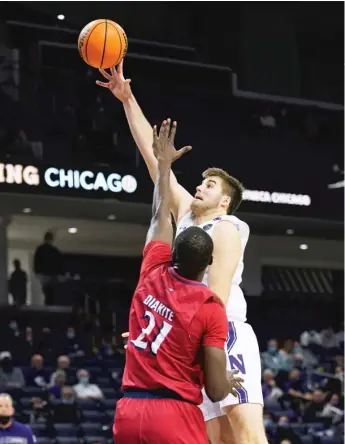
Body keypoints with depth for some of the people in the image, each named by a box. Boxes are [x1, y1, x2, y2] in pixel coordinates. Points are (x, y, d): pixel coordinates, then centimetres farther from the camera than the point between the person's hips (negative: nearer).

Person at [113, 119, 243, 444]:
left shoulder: (153, 275, 7)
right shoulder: (210, 307, -7)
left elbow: (160, 217, 26)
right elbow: (216, 392, -8)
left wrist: (164, 162, 38)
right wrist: (228, 382, 16)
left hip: (129, 411, 6)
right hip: (175, 416, -6)